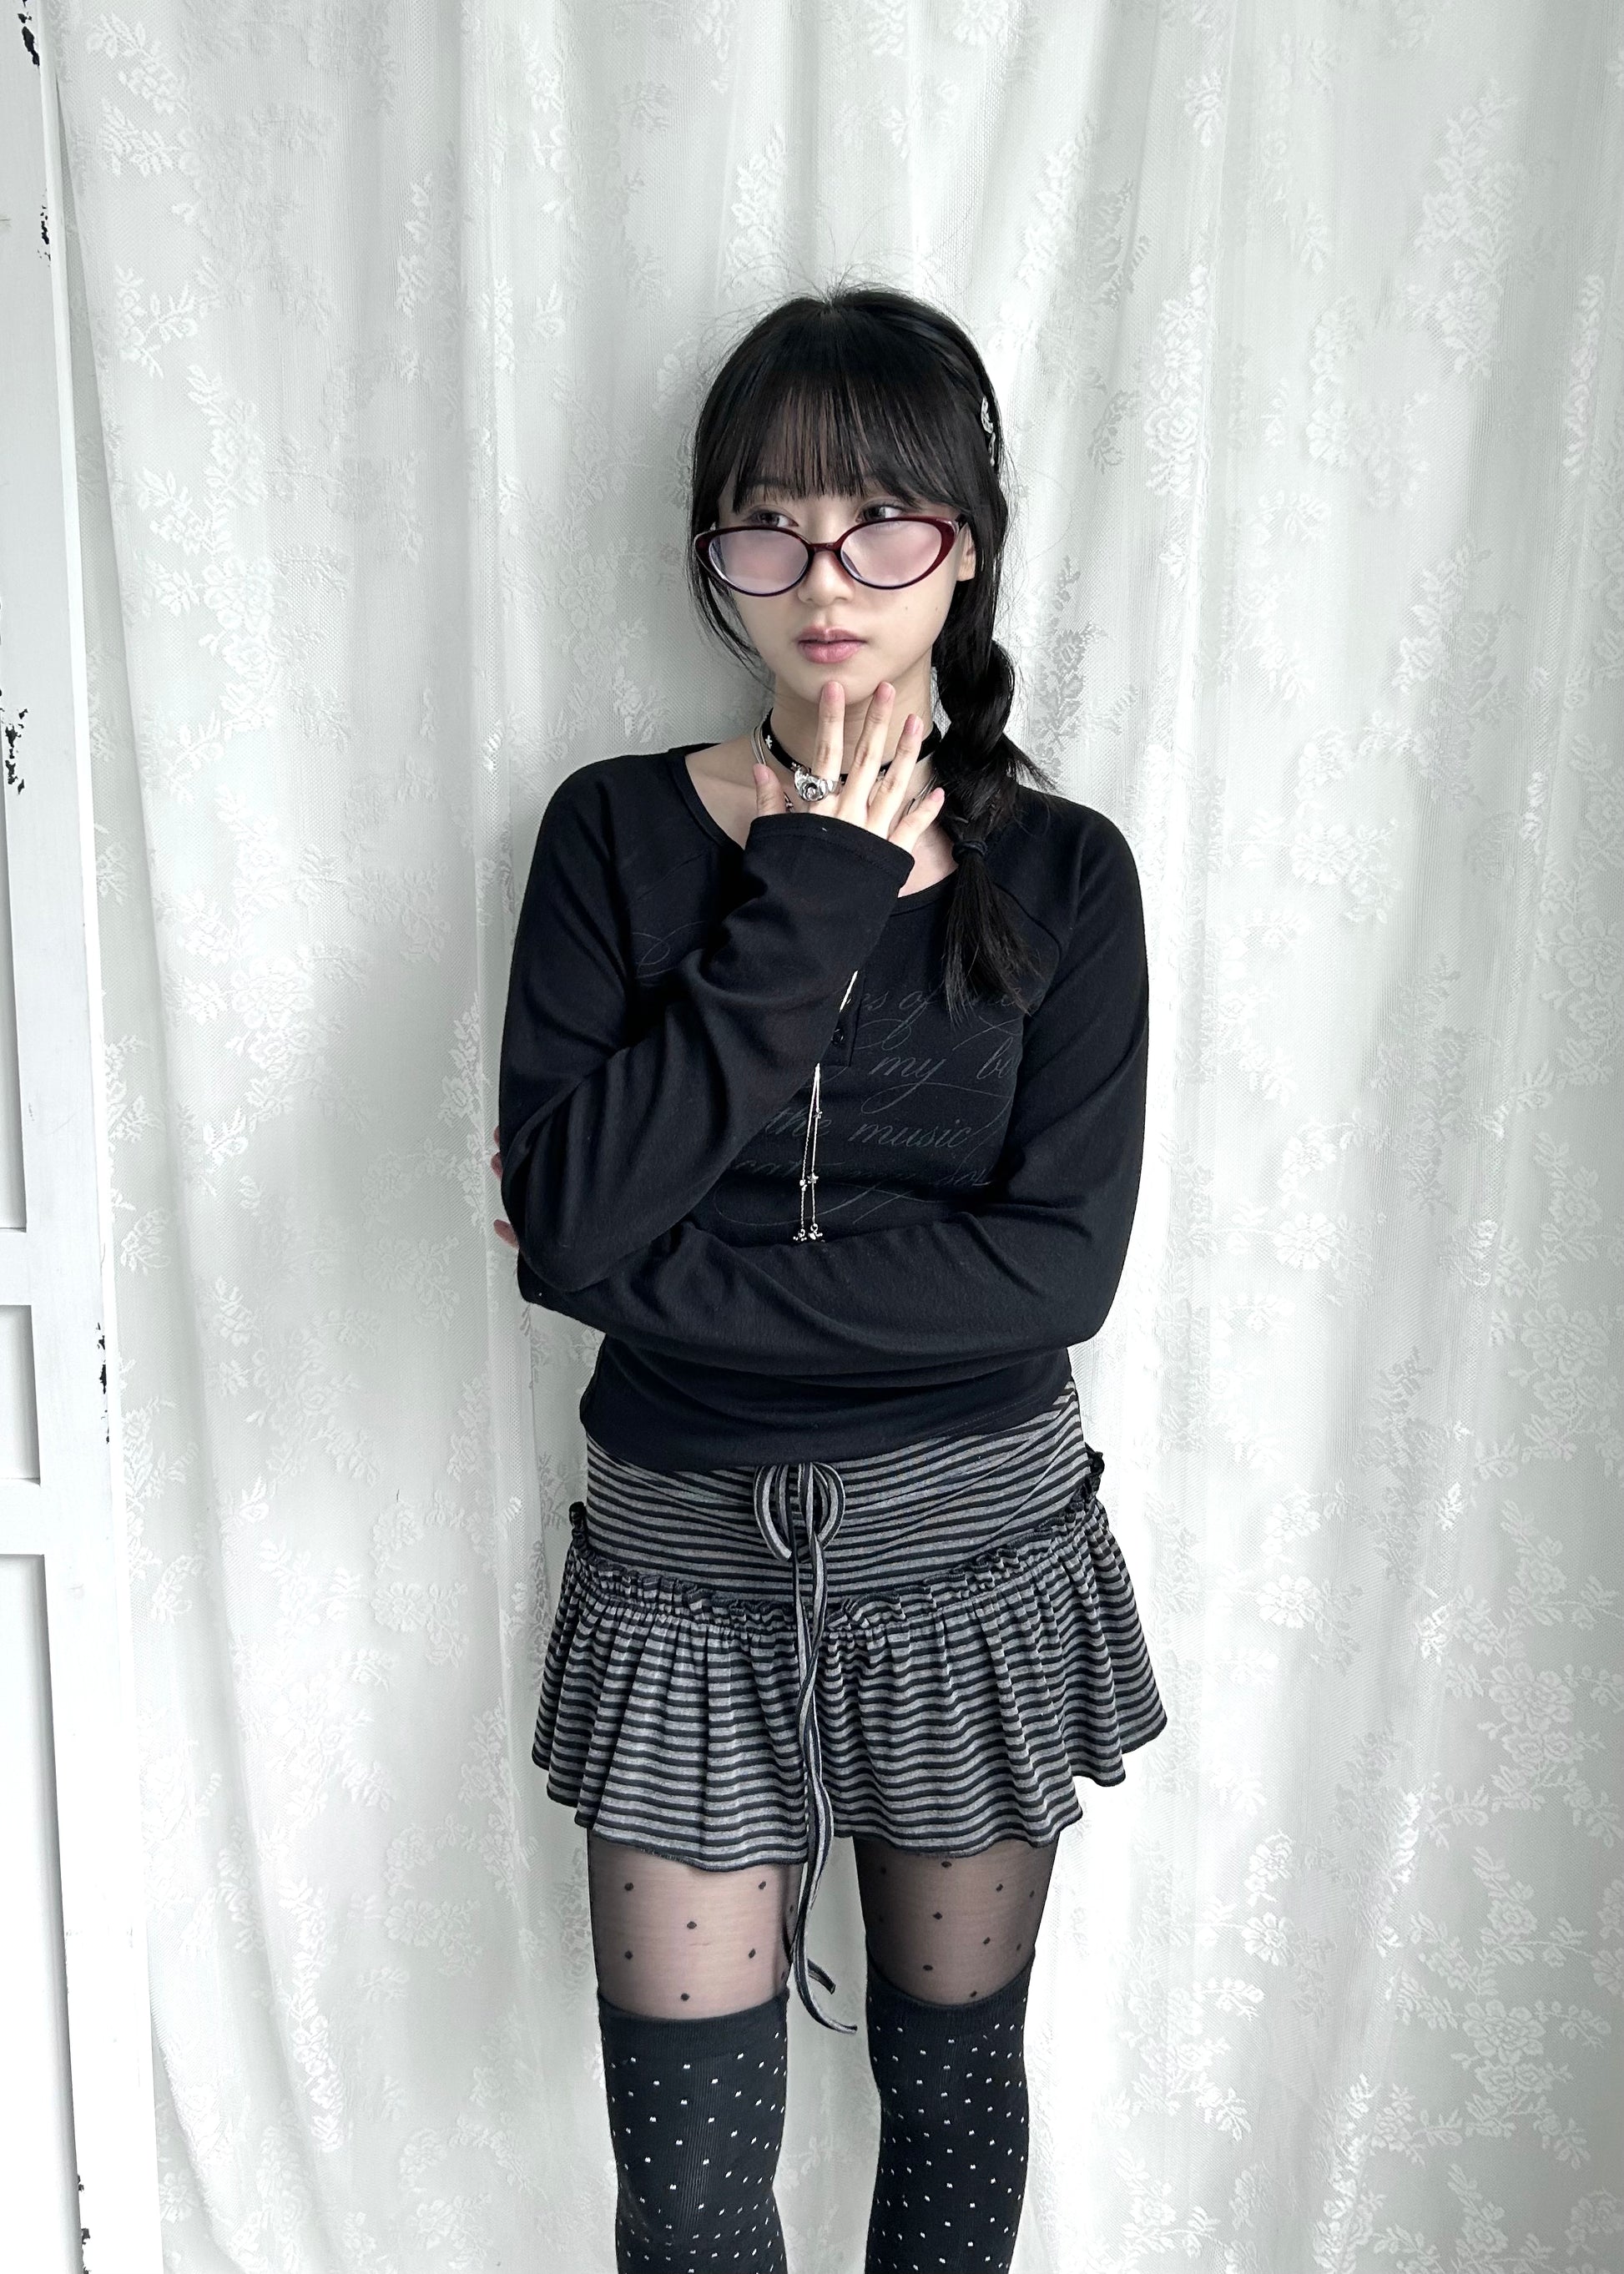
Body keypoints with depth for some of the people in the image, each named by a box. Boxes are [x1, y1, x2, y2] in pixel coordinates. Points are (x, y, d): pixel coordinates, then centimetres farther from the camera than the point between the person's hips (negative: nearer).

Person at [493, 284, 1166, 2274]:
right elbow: (564, 1223, -16)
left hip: (975, 1539, 0)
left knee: (952, 2070, 20)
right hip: (688, 1552, 1)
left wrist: (658, 1272, -18)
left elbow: (1059, 1266, -16)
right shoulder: (616, 834, -5)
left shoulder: (1060, 871, -5)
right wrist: (794, 921, -20)